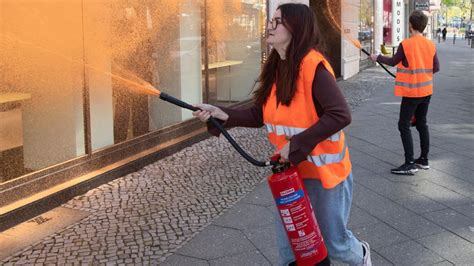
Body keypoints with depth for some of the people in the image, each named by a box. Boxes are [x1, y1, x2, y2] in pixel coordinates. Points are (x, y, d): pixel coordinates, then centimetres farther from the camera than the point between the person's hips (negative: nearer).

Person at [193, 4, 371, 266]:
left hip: (324, 169, -6)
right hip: (290, 168, 7)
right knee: (288, 243, 11)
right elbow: (260, 114, 5)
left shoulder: (313, 66, -22)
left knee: (333, 241, 12)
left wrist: (297, 144, -28)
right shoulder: (275, 67, 2)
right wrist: (223, 114, -8)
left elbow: (340, 115, -28)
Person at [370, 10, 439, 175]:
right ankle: (424, 160, 22)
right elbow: (436, 68, 6)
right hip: (426, 91, 6)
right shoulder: (430, 45, 0)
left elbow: (393, 62, -2)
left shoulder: (405, 45, -16)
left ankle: (410, 164, -4)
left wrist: (377, 58, 15)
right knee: (421, 124, 16)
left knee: (404, 126, -1)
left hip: (411, 92, -6)